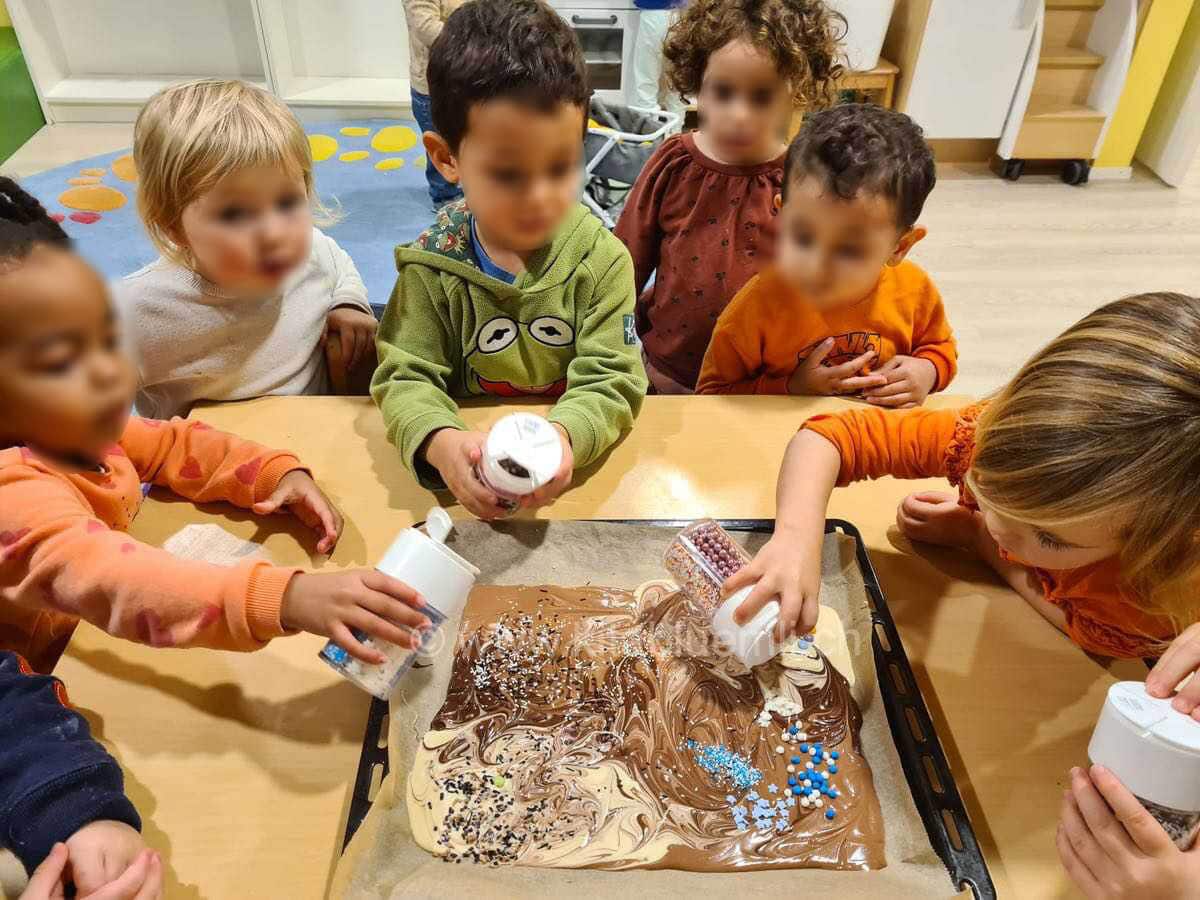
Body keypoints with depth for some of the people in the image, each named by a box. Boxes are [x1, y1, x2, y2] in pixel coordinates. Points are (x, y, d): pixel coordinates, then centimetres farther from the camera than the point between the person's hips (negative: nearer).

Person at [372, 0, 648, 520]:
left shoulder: (601, 259, -8)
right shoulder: (432, 265, -6)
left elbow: (611, 380, -11)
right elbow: (405, 378, -7)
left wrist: (565, 434, -34)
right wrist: (438, 439, -30)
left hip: (576, 469, 0)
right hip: (470, 477, 1)